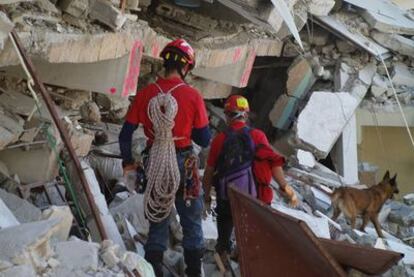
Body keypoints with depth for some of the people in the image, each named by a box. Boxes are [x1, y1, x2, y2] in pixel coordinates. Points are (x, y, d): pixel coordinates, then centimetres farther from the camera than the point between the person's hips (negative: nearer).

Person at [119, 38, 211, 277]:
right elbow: (205, 140, -8)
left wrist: (128, 161, 14)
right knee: (191, 221, 14)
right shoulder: (193, 96, -14)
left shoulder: (146, 94, -7)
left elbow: (126, 134, -2)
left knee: (158, 221, 17)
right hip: (183, 164, -2)